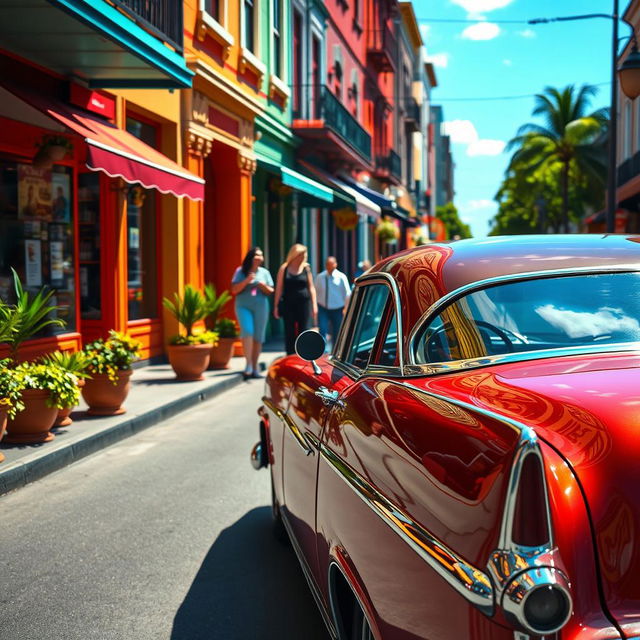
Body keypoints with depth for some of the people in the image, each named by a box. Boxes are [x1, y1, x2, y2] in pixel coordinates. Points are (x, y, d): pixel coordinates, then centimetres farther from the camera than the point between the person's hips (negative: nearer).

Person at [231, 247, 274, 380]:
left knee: (258, 337, 3)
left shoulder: (264, 272, 10)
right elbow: (234, 290, -2)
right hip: (243, 306, -3)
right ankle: (248, 365, -21)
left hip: (261, 307, 3)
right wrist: (246, 281, -15)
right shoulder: (241, 271, 3)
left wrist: (264, 286, -10)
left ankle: (255, 368, 12)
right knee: (247, 332, -21)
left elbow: (271, 291, 11)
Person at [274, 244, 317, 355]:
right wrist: (276, 306, 1)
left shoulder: (306, 268, 6)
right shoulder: (284, 269, 4)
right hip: (288, 304, 0)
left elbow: (311, 287, 8)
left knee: (304, 331, -3)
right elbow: (279, 288, 5)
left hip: (304, 303, 0)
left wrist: (314, 305, 2)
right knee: (290, 333, 3)